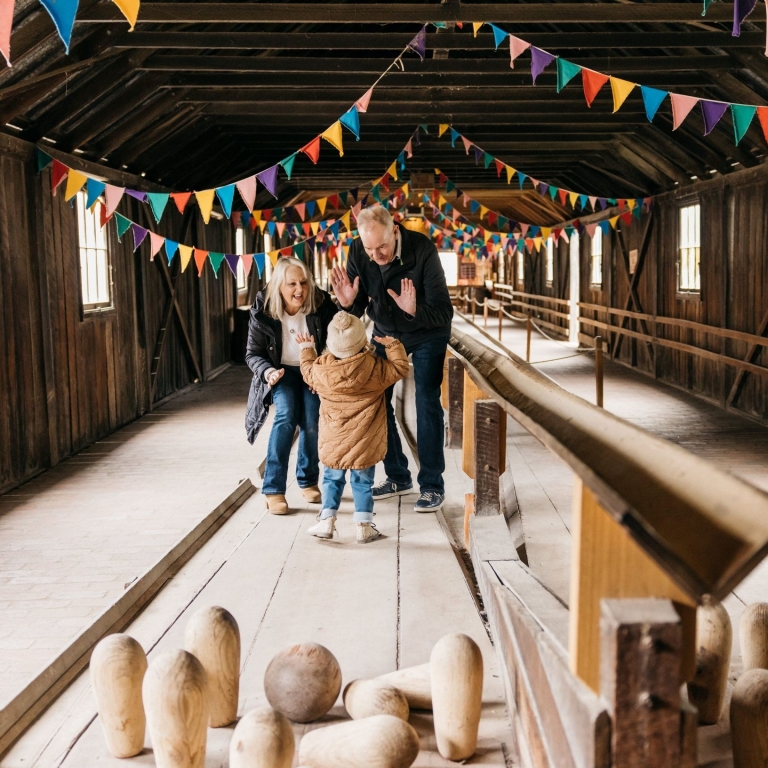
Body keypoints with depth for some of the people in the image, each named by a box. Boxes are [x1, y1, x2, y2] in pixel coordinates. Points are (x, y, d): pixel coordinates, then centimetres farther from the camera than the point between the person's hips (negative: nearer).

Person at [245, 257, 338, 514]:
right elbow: (253, 353, -6)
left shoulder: (322, 306, -15)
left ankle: (309, 481, 3)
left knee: (311, 421, -21)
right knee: (286, 415, -26)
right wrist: (267, 371, -27)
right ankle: (273, 489, -20)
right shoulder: (262, 312, -14)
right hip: (282, 372, 0)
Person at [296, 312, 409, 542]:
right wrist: (393, 346, 7)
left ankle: (326, 521, 13)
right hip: (365, 442, -1)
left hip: (333, 441, 1)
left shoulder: (321, 368, -10)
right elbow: (400, 369, 0)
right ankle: (364, 526, 12)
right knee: (363, 482, 9)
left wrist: (307, 349, 28)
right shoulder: (375, 367, -14)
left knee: (332, 479, 16)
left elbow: (308, 371, 13)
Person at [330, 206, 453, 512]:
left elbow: (443, 312, -32)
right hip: (386, 331, 4)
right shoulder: (358, 253, -21)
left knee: (427, 401, -12)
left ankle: (432, 485, -3)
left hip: (426, 332, -4)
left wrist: (415, 310, -51)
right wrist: (348, 303, -35)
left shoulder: (422, 250, -32)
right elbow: (356, 312, -12)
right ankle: (397, 477, 15)